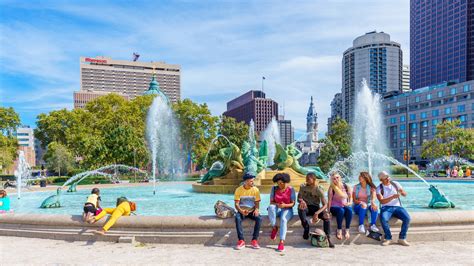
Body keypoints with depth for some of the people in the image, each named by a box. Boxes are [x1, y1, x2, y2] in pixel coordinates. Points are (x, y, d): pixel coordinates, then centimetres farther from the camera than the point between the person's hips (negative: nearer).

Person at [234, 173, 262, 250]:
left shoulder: (255, 190, -4)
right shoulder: (239, 190, -7)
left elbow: (257, 203, -2)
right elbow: (236, 204, -9)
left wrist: (256, 210, -24)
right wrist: (241, 211, -28)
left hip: (252, 211, 1)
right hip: (241, 211, -1)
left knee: (259, 218, -30)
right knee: (237, 218, -34)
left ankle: (254, 240, -20)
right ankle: (241, 241, -27)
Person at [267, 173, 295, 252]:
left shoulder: (291, 189, -2)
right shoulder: (274, 189, 2)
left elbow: (293, 203, -3)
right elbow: (271, 202, 2)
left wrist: (285, 205, -23)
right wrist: (277, 204, -20)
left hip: (287, 210, -2)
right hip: (277, 209, 2)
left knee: (283, 219, -35)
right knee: (271, 207, -34)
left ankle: (282, 242, -39)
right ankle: (274, 228, -19)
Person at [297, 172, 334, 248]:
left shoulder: (319, 190, -11)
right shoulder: (303, 186, -3)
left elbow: (325, 205, -15)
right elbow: (299, 198, -4)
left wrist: (317, 213, -31)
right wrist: (302, 201, -30)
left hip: (316, 208, -1)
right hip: (306, 208, 1)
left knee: (327, 216, -29)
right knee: (300, 206, -35)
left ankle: (327, 238, -15)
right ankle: (306, 228, -19)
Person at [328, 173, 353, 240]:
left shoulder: (346, 187, 2)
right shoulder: (331, 188, -6)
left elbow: (351, 198, 3)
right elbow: (329, 200, -9)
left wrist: (349, 203, -19)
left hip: (345, 206, 2)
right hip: (335, 207, -2)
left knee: (349, 210, -32)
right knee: (341, 210, -35)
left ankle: (347, 230, -17)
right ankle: (339, 230, -19)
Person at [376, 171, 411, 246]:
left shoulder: (395, 184, 9)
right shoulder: (379, 188, 0)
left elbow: (405, 194, 7)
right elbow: (382, 201, -12)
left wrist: (402, 192, -18)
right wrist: (393, 197, -24)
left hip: (397, 206, 3)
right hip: (386, 207, -2)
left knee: (407, 218, -26)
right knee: (383, 219, -33)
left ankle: (402, 238, -12)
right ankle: (388, 238, -15)